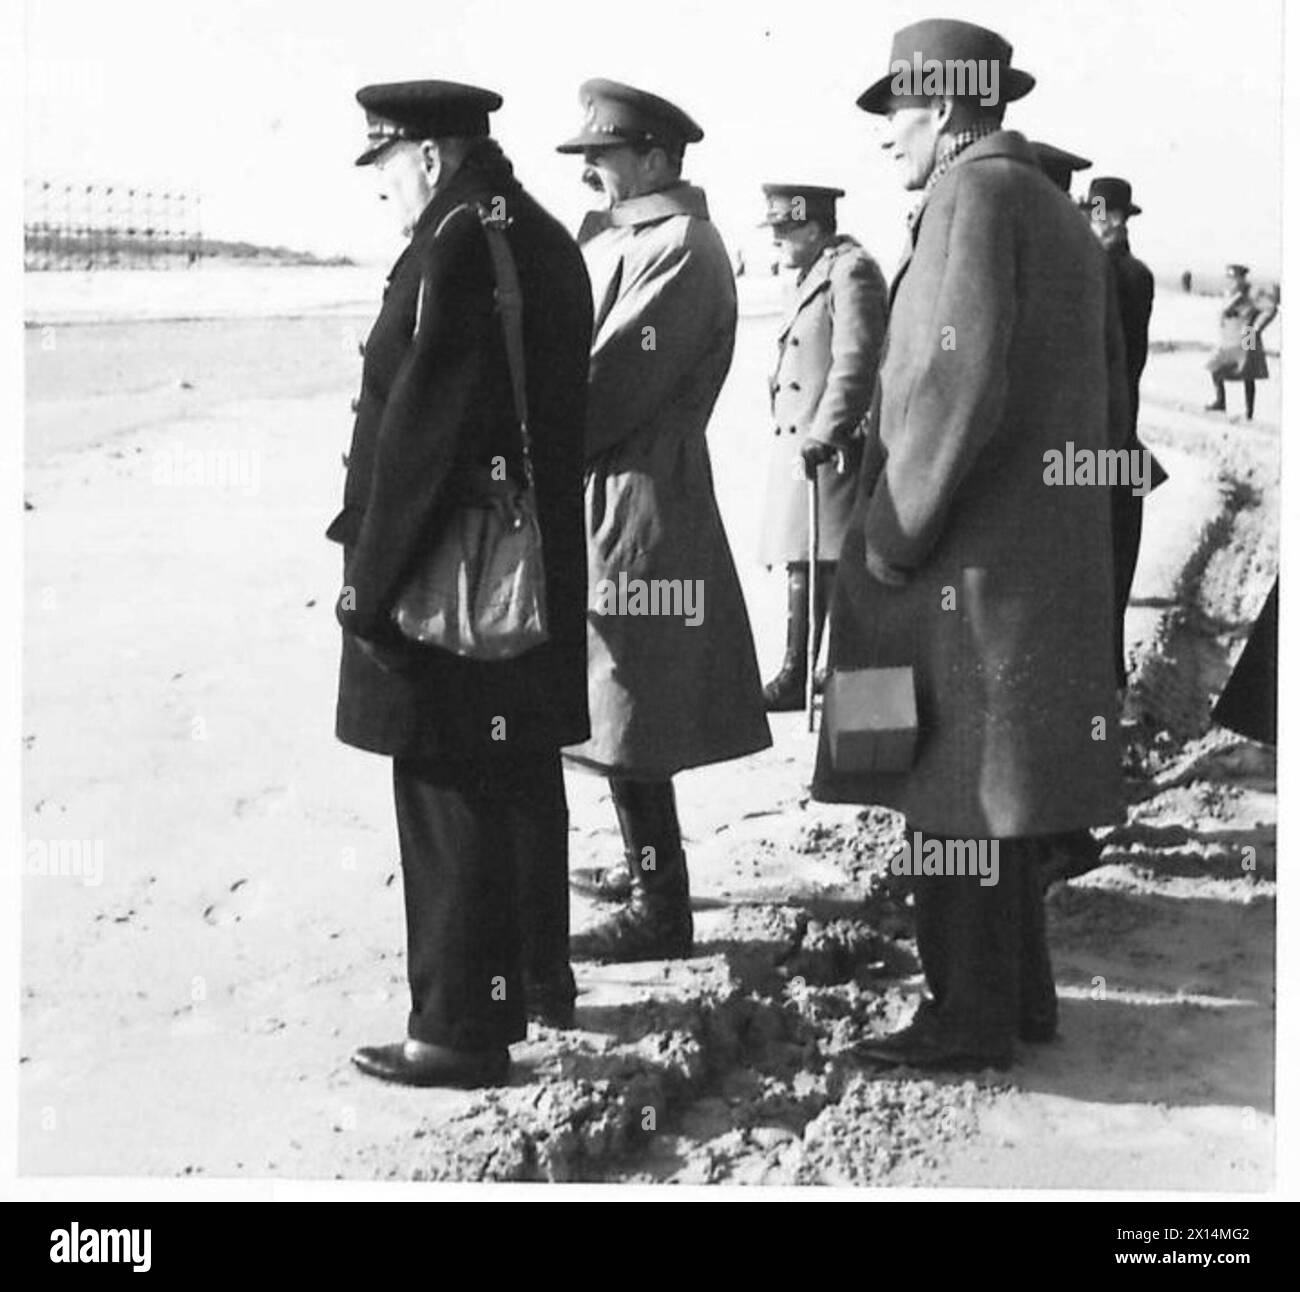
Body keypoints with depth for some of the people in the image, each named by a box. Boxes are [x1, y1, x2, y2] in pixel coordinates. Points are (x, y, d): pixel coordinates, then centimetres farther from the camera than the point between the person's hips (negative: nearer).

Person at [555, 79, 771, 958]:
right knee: (619, 707, 18)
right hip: (608, 499, 10)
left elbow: (614, 391, -20)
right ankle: (649, 867, 32)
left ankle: (660, 911, 4)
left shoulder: (679, 250, -14)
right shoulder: (622, 241, 16)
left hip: (637, 506, -10)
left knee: (629, 715, -4)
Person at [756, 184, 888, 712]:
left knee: (828, 564, -9)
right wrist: (801, 440, 19)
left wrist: (823, 437, -24)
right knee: (801, 565, 12)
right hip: (798, 446, 10)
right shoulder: (812, 276, 20)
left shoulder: (852, 271, -10)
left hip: (830, 451, -10)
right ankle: (796, 677, 18)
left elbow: (855, 363, -19)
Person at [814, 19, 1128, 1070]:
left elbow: (958, 389, -22)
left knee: (954, 796, -2)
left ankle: (972, 1019, 4)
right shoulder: (1063, 215, 18)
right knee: (997, 787, 17)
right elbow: (1107, 405, 21)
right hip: (1051, 557, 10)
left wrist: (893, 535, -15)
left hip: (969, 567, -10)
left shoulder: (972, 195, -12)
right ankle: (1020, 993, 25)